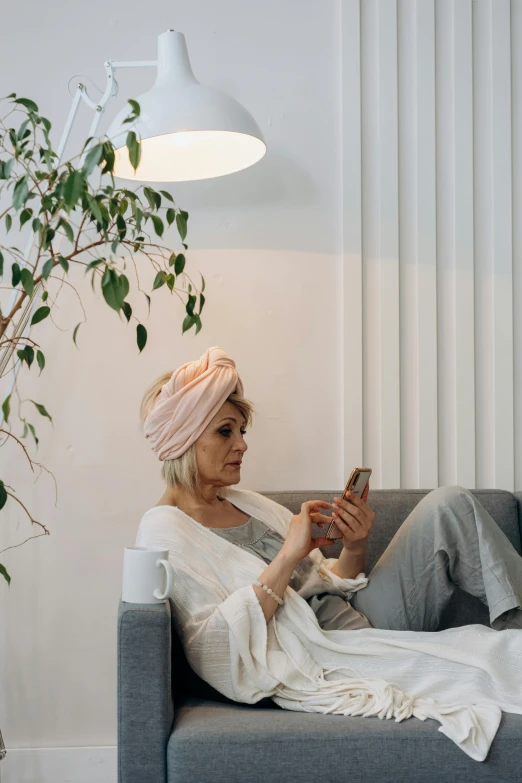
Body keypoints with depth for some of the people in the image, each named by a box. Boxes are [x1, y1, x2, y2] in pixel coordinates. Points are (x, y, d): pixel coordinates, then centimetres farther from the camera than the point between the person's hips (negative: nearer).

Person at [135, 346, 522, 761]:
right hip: (323, 664, -7)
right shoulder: (164, 532, -7)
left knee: (450, 504, -6)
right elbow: (213, 650, -20)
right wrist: (287, 557, -21)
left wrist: (354, 548, -6)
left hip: (363, 625, 8)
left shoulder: (249, 503, 15)